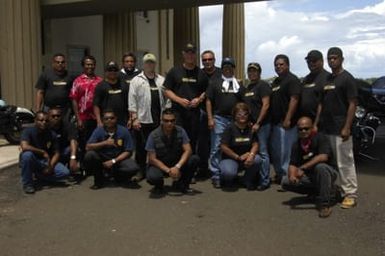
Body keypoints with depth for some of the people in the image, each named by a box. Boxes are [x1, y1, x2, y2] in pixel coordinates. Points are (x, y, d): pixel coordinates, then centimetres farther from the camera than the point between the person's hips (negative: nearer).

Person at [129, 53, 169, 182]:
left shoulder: (162, 80, 11)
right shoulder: (136, 80, 1)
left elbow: (167, 98, 11)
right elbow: (132, 101, -3)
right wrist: (134, 118, -9)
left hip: (159, 120, 3)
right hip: (142, 120, -3)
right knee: (141, 147, 2)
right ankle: (140, 170, 14)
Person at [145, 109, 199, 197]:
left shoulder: (180, 131, -11)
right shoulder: (153, 135, -18)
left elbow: (188, 150, -16)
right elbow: (152, 159, -17)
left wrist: (177, 167, -32)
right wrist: (168, 170, -28)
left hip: (177, 163, 3)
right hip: (160, 165, -3)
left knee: (195, 159, -23)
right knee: (152, 176, -36)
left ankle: (182, 184, 2)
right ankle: (159, 186, 4)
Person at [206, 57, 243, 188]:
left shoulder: (239, 84, 15)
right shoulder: (215, 83, 6)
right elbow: (208, 101, 2)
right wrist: (210, 118, -8)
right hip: (219, 118, -3)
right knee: (216, 148, -5)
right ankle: (215, 175, 0)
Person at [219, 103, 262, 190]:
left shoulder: (251, 128, 1)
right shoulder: (230, 128, -9)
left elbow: (255, 144, -3)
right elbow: (223, 147, -11)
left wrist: (251, 155, -25)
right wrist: (238, 157, -13)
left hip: (246, 157, 4)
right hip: (230, 158, -4)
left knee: (257, 159, -28)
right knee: (229, 172, -35)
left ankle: (248, 181, 1)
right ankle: (227, 179, 7)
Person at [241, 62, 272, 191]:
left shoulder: (263, 85, -5)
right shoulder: (246, 89, 19)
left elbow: (266, 105, -13)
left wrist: (258, 123, -15)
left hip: (262, 124, -8)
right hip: (250, 124, 8)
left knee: (262, 152, -7)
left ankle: (265, 181, -2)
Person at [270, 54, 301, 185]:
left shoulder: (292, 80, -7)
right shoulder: (275, 82, 20)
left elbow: (294, 100, -16)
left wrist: (288, 119, -22)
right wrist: (271, 119, 15)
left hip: (286, 122, -9)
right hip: (275, 121, 9)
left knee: (286, 151, -6)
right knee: (275, 150, 13)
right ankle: (279, 174, 25)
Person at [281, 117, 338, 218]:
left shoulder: (320, 138, -16)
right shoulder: (297, 145, 0)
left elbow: (323, 157, -32)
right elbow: (292, 164, -5)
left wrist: (302, 168, -37)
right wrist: (292, 176, -29)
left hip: (328, 172, -5)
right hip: (309, 176, 6)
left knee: (320, 167, -39)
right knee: (285, 182, -13)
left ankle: (325, 204, -27)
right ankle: (317, 191, 6)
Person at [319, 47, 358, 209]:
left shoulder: (347, 79, -5)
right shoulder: (326, 79, 15)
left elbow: (352, 104, -10)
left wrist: (347, 128, -17)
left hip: (340, 130, -7)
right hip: (326, 129, 7)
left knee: (345, 162, -4)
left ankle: (350, 194, 3)